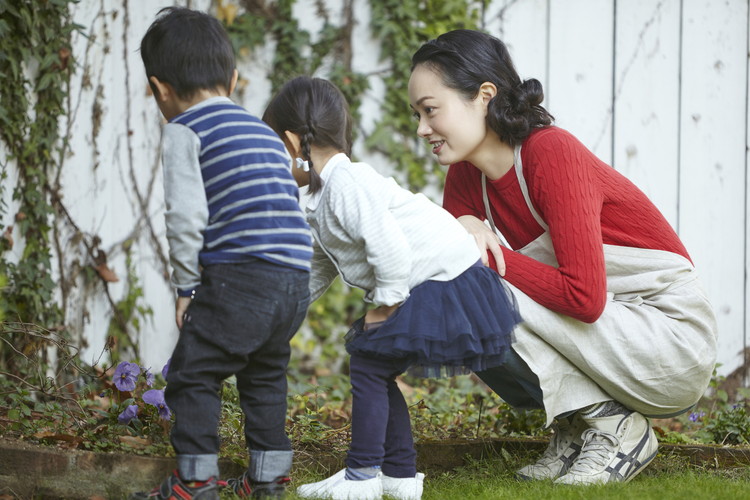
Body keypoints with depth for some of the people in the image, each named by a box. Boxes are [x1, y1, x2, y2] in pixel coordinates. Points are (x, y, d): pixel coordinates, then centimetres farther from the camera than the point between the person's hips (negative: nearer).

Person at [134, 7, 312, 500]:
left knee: (193, 372, 4)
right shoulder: (265, 131, 24)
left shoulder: (184, 131, 2)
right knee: (266, 375, 22)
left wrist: (186, 286, 1)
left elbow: (186, 215, -9)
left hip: (240, 274, -7)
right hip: (296, 278, 7)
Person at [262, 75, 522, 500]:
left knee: (368, 365, -8)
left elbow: (389, 247, -28)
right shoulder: (324, 202, 14)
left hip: (443, 281, -10)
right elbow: (317, 272, 23)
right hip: (424, 288, 10)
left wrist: (385, 305, -16)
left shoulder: (347, 184, -20)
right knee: (376, 372, 13)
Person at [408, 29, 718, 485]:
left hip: (674, 342, -8)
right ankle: (577, 430, 5)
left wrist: (486, 256, -20)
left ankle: (613, 428, -10)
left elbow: (584, 296, -29)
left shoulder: (553, 155, -22)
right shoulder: (466, 176, 2)